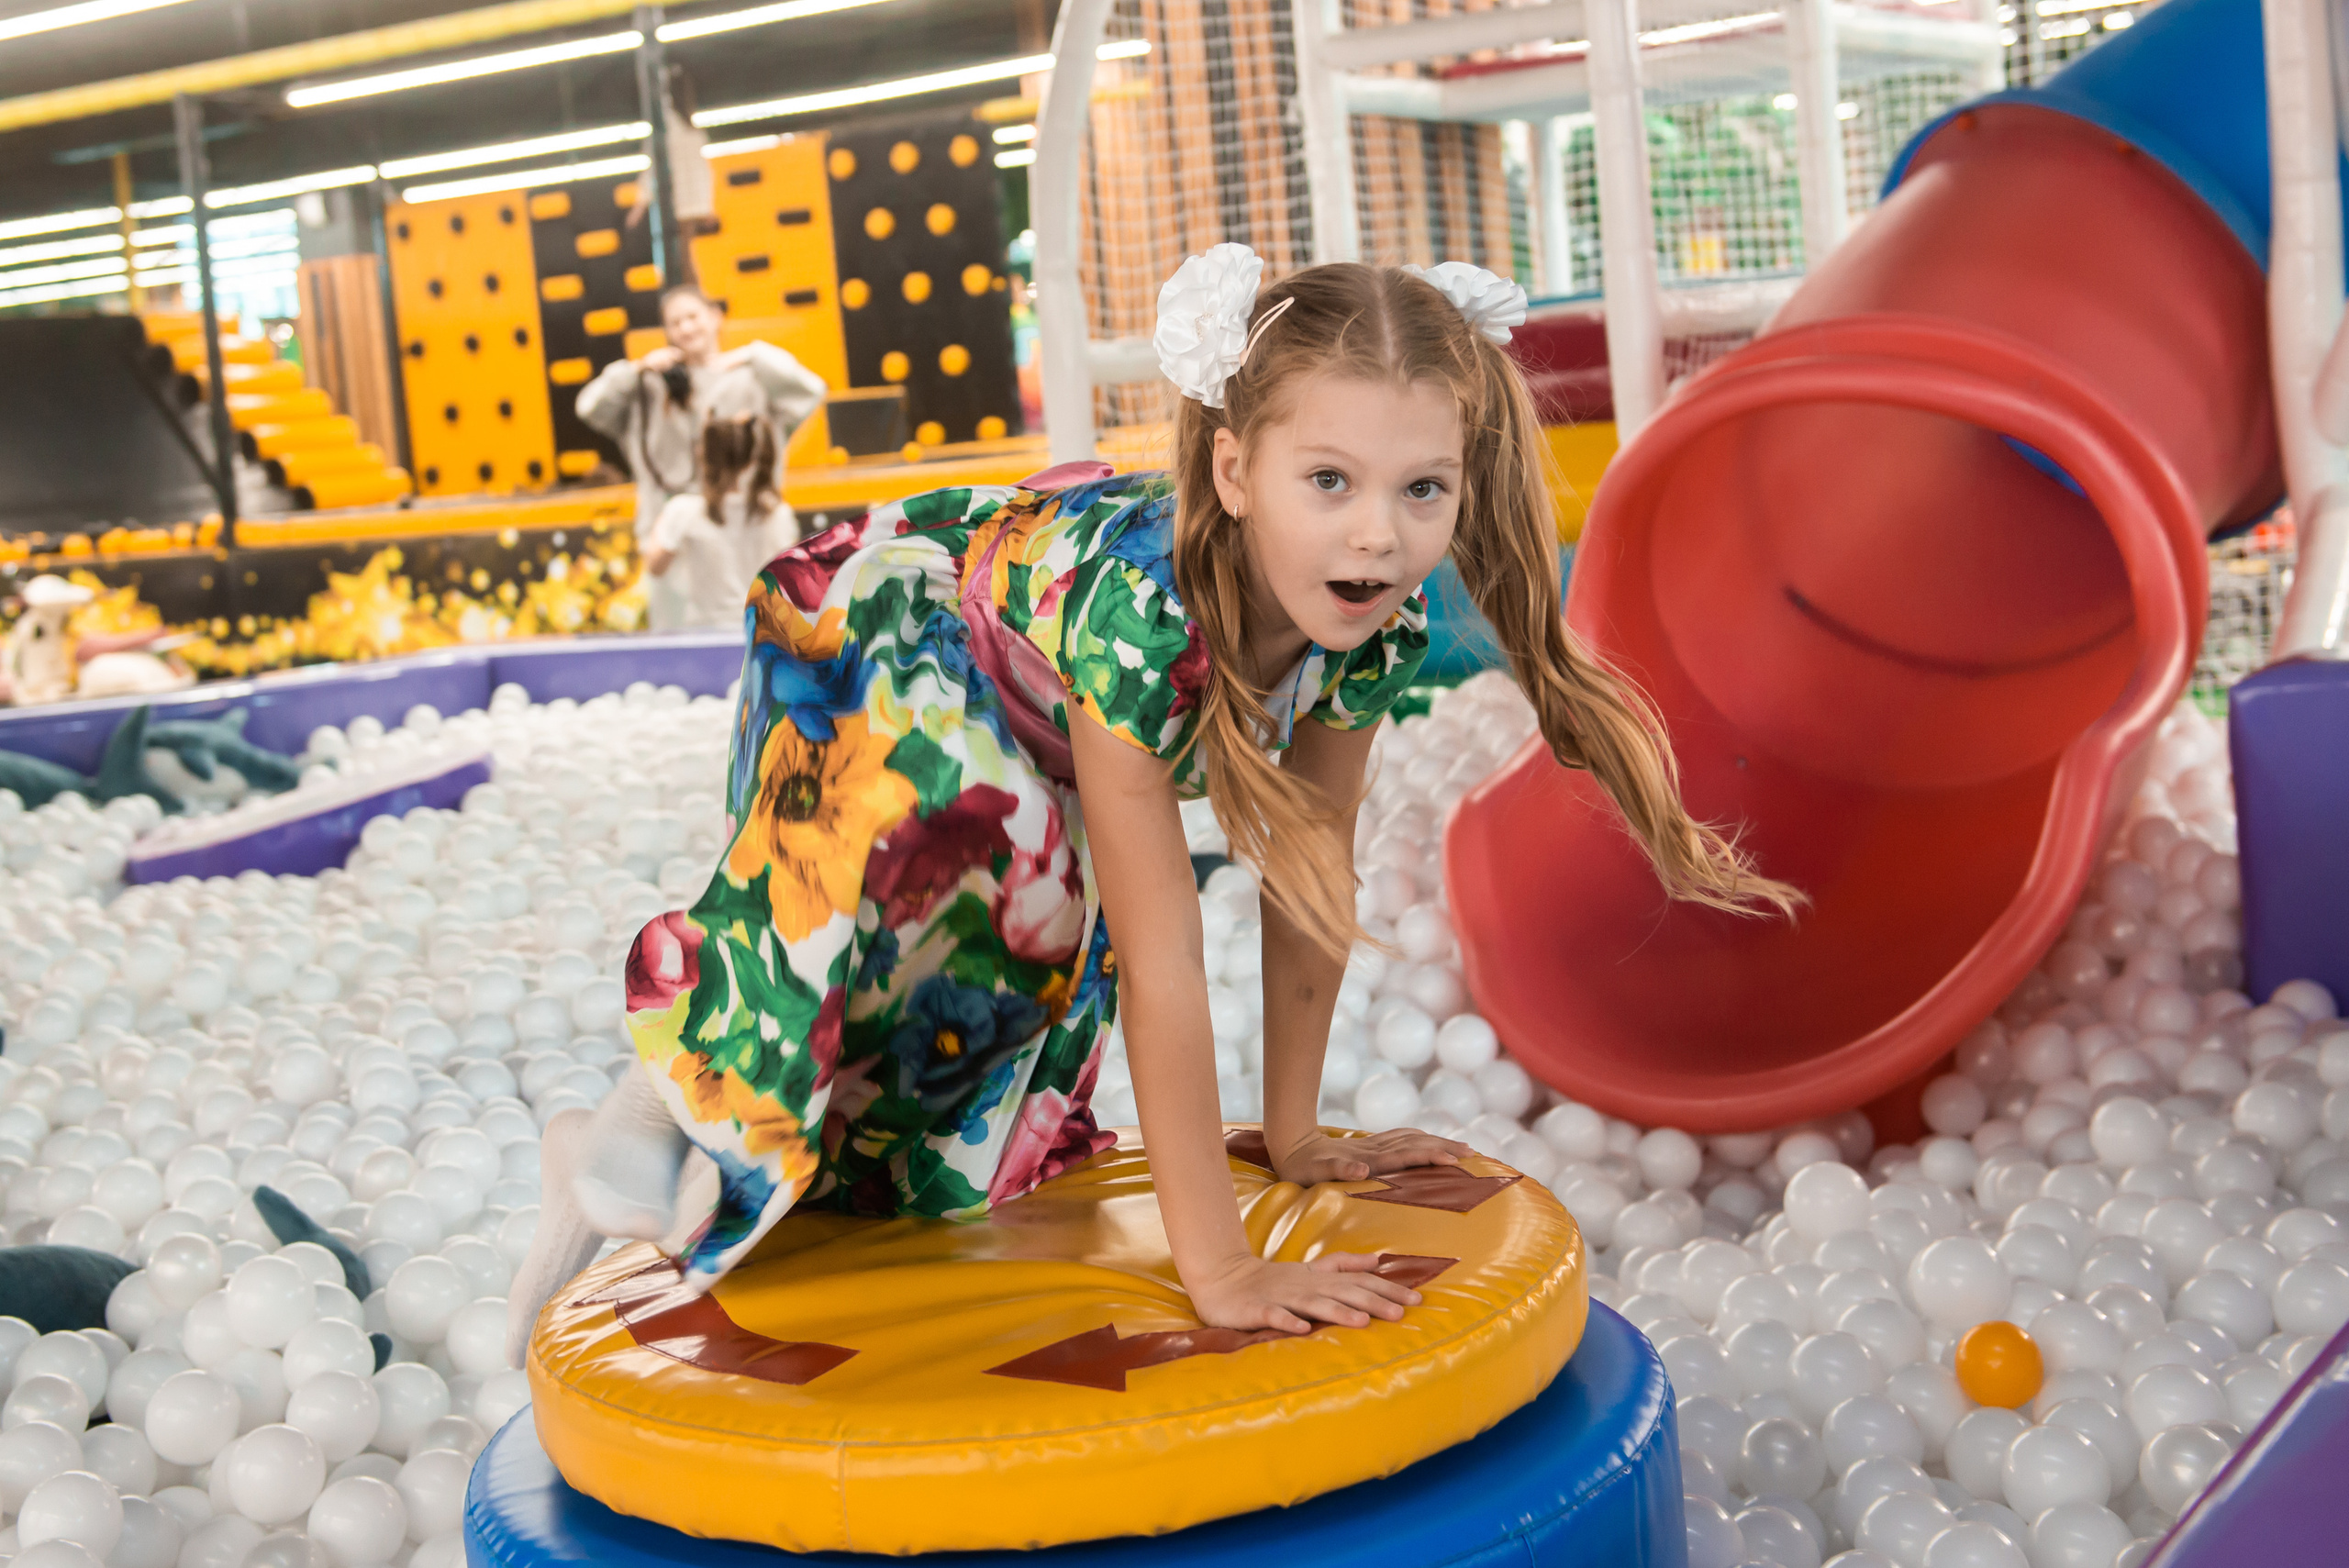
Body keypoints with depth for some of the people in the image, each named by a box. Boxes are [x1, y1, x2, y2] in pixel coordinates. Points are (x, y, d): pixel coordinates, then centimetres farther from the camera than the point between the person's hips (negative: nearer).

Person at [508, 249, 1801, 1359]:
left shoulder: (1377, 625, -24)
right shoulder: (1141, 606, -44)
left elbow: (1309, 873, -10)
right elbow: (1161, 966, -43)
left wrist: (1294, 1136, -4)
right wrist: (1217, 1268, -40)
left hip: (1010, 712, 7)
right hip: (860, 634, -7)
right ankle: (657, 1147, -16)